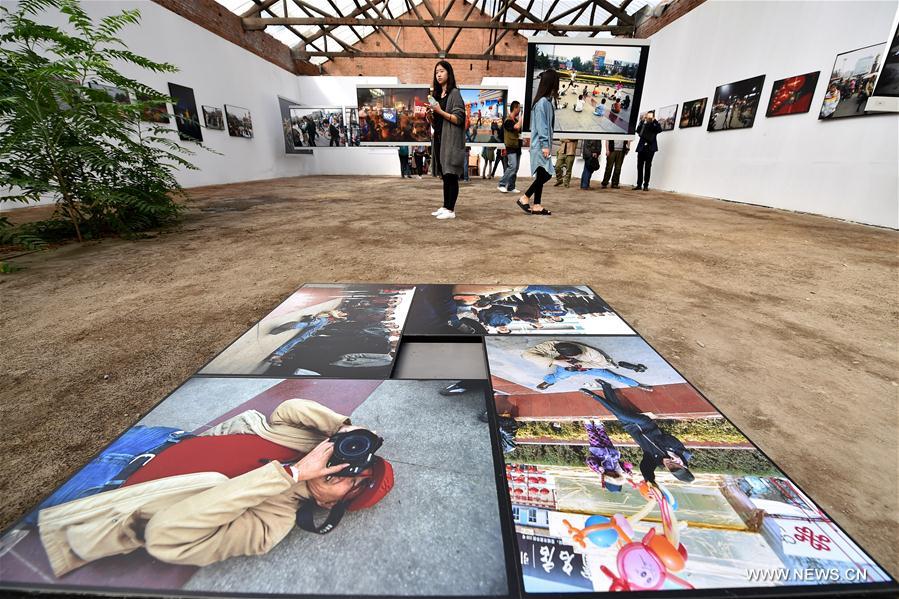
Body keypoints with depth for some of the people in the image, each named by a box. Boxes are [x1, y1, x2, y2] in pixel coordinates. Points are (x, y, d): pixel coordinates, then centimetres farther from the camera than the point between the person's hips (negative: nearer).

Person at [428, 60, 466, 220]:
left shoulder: (454, 93, -3)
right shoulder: (437, 94, 18)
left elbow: (459, 119, -12)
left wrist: (440, 111, -17)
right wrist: (430, 114, 0)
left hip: (451, 140, -7)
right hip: (439, 138, 7)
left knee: (451, 175, -7)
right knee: (445, 175, 9)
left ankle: (451, 210, -6)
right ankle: (445, 206, 15)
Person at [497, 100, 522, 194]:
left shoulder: (516, 120, 18)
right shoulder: (508, 120, -9)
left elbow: (520, 131, 21)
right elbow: (517, 127, -24)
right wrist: (521, 118, -8)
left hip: (517, 147, 8)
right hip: (511, 147, -8)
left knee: (515, 168, 5)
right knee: (512, 166, -19)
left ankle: (511, 187, 9)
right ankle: (501, 184, -14)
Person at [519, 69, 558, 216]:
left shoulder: (547, 101, 16)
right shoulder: (543, 102, -12)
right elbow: (541, 125, -17)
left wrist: (547, 144, 14)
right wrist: (545, 144, -19)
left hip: (543, 145, 9)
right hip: (541, 145, -9)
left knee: (542, 175, 7)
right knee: (546, 174, -11)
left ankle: (537, 206, 10)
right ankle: (524, 198, -3)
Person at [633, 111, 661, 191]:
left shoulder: (655, 125, 7)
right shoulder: (643, 124, 13)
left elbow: (660, 129, -12)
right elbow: (638, 131, -3)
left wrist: (654, 120, -12)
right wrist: (642, 121, -9)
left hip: (650, 148, -2)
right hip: (641, 148, 3)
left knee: (648, 167, -3)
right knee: (639, 166, 2)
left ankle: (646, 185, -3)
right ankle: (639, 184, 8)